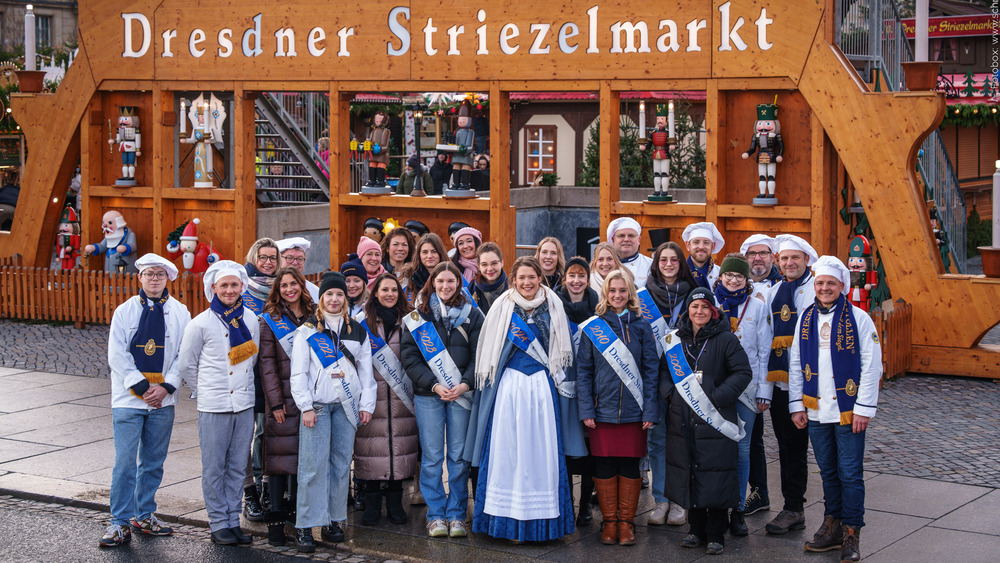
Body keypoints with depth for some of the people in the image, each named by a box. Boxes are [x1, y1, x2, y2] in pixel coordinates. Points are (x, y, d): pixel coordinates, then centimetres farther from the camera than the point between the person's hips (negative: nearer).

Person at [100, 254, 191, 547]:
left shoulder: (180, 312, 5)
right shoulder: (124, 311, 1)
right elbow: (117, 355, -3)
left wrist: (166, 386, -10)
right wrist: (142, 386, -11)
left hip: (163, 400, 2)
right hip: (128, 398, -2)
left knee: (154, 460, 9)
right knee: (125, 461, -6)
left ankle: (145, 515, 21)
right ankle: (121, 522, 0)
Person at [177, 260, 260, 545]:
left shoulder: (250, 319, 7)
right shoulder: (200, 324, -6)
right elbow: (186, 364, 3)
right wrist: (208, 390, 8)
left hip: (244, 404, 4)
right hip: (214, 407, -4)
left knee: (237, 467, 9)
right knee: (214, 468, 1)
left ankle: (233, 520, 18)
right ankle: (218, 523, 10)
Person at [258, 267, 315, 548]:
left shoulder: (314, 315, 12)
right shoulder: (270, 319, 4)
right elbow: (266, 362, -1)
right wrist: (275, 400, -8)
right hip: (283, 399, -2)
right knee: (279, 457, -3)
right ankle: (276, 520, 4)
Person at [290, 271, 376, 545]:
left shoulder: (358, 332, 12)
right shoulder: (307, 332, 3)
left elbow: (366, 371, 13)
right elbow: (298, 373, -1)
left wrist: (367, 404, 5)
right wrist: (306, 407, -8)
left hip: (346, 406, 3)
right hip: (317, 404, -3)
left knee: (341, 463, 3)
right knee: (314, 464, -8)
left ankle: (334, 520, 12)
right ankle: (306, 525, -6)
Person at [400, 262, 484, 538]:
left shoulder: (471, 315, 6)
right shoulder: (418, 316, 5)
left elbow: (480, 355, 3)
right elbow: (409, 355, -1)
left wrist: (465, 384, -12)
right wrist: (434, 385, -11)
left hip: (461, 392, 0)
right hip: (428, 394, 0)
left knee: (459, 456, 3)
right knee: (432, 456, 1)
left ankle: (456, 515, 11)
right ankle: (436, 516, 9)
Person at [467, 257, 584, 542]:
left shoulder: (553, 307, 6)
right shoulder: (502, 307, 3)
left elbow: (562, 352, 12)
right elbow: (490, 351, 7)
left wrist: (564, 383, 7)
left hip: (542, 387, 1)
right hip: (508, 387, -1)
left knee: (541, 449, -1)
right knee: (507, 449, -2)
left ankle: (541, 519, 6)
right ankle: (507, 518, 5)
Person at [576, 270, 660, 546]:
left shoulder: (641, 326, 4)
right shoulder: (593, 327, 3)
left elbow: (651, 370, 3)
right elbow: (583, 370, 2)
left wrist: (649, 411, -4)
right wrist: (586, 409, -6)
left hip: (633, 410, 0)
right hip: (602, 409, 0)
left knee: (630, 465, 3)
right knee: (604, 464, 3)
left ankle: (626, 521, 14)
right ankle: (610, 521, 14)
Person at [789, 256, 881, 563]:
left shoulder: (858, 318, -6)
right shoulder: (806, 318, 7)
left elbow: (871, 366, -7)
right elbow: (795, 364, 12)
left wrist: (863, 408, -11)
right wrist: (797, 405, 6)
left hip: (848, 410, -4)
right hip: (816, 411, 4)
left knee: (850, 475, -1)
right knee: (828, 472, 14)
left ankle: (851, 534, 7)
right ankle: (832, 526, 24)